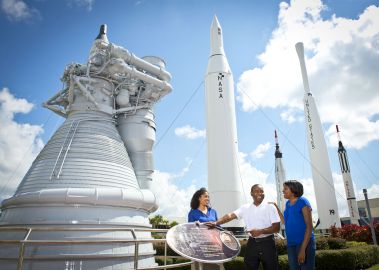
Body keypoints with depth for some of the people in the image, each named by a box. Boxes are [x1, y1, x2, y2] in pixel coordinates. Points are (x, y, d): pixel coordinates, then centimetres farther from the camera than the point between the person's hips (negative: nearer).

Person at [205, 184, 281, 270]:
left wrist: (260, 231, -21)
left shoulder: (270, 207, -4)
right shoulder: (245, 208, 2)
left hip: (267, 243, -2)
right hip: (252, 243, 2)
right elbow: (231, 215, -7)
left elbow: (276, 227, -7)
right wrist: (216, 223, -21)